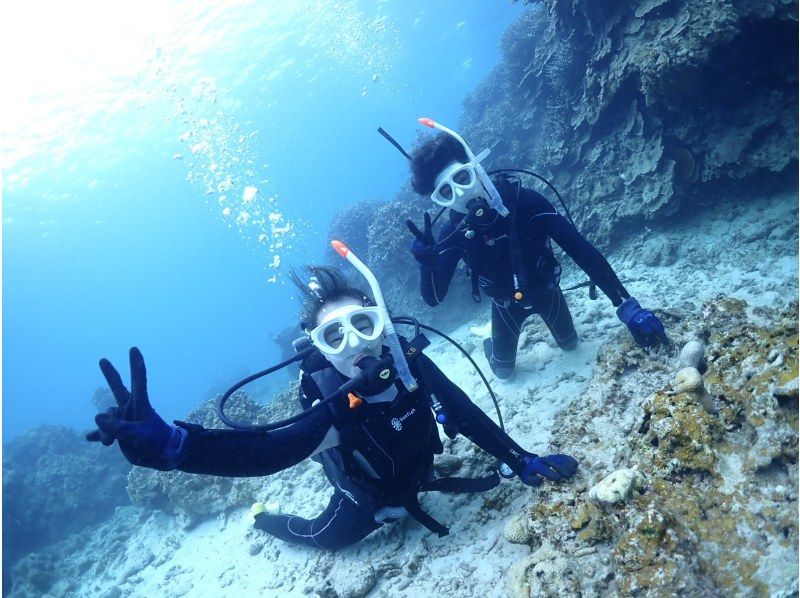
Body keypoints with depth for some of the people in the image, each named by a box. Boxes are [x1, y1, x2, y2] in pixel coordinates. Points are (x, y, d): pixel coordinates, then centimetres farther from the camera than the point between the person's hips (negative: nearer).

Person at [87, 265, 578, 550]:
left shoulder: (413, 365, -31)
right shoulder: (334, 410, -42)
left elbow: (468, 417, -19)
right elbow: (261, 453, -57)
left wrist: (523, 462, -17)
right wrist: (169, 443, -73)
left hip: (417, 471, 4)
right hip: (369, 499, -3)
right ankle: (266, 519, 49)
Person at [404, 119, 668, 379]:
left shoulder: (522, 200, -33)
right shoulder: (454, 232, -29)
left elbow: (580, 248, -34)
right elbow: (433, 298, -29)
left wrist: (626, 306, -40)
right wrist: (427, 262, -52)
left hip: (546, 289, 0)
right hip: (506, 303, 0)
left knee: (569, 344, 23)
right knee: (503, 371, 13)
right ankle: (491, 344, 46)